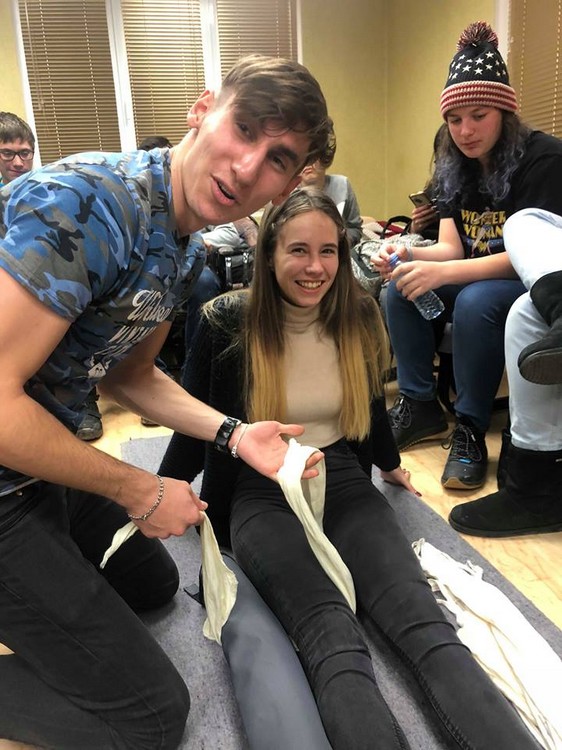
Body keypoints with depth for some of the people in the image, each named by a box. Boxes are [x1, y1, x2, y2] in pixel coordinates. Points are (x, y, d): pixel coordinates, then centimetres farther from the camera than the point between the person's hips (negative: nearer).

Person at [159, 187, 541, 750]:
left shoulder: (359, 316, 2)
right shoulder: (226, 323, -8)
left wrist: (390, 465, 34)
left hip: (343, 484, 3)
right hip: (262, 495, -2)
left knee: (426, 626, -24)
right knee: (334, 643, -31)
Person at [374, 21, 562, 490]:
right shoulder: (454, 166, 4)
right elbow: (451, 247, -3)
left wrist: (444, 273, -36)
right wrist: (409, 255, -26)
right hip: (477, 277, 7)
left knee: (476, 302, -36)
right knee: (401, 288, -15)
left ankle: (470, 431, -22)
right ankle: (418, 405, -8)